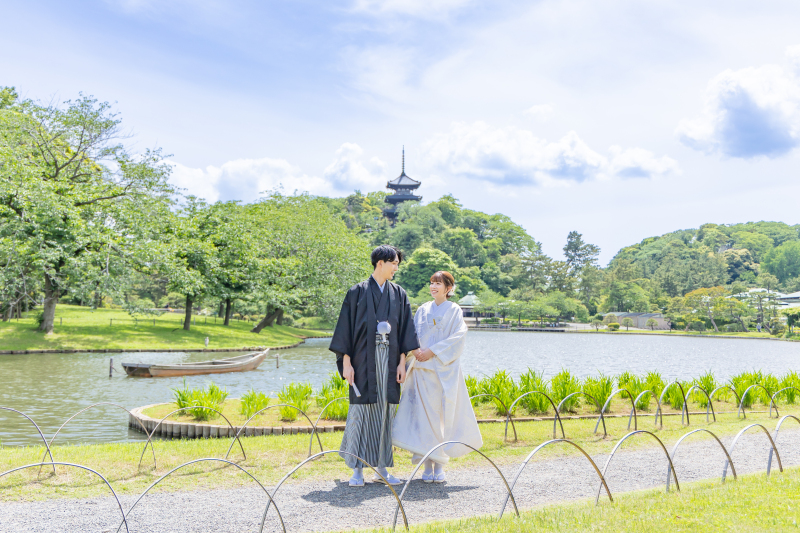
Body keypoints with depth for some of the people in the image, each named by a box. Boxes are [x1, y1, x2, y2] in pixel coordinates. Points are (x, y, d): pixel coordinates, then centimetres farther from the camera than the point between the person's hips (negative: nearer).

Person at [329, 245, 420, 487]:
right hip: (364, 360, -3)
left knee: (386, 412, 5)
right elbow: (345, 328, -2)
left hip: (389, 361, 3)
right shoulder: (357, 292, 0)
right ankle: (357, 469, 7)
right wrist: (346, 362, -8)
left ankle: (382, 467, 15)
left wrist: (402, 362, 1)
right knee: (361, 410, -2)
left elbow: (405, 330, 9)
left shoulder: (399, 295, 10)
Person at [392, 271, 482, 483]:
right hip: (422, 370, 3)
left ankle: (439, 465, 7)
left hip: (444, 371, -3)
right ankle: (427, 465, 7)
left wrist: (432, 351, -14)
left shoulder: (454, 310, 3)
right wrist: (416, 351, -8)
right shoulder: (422, 310, 14)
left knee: (444, 416, -2)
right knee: (424, 415, 0)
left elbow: (458, 338, -8)